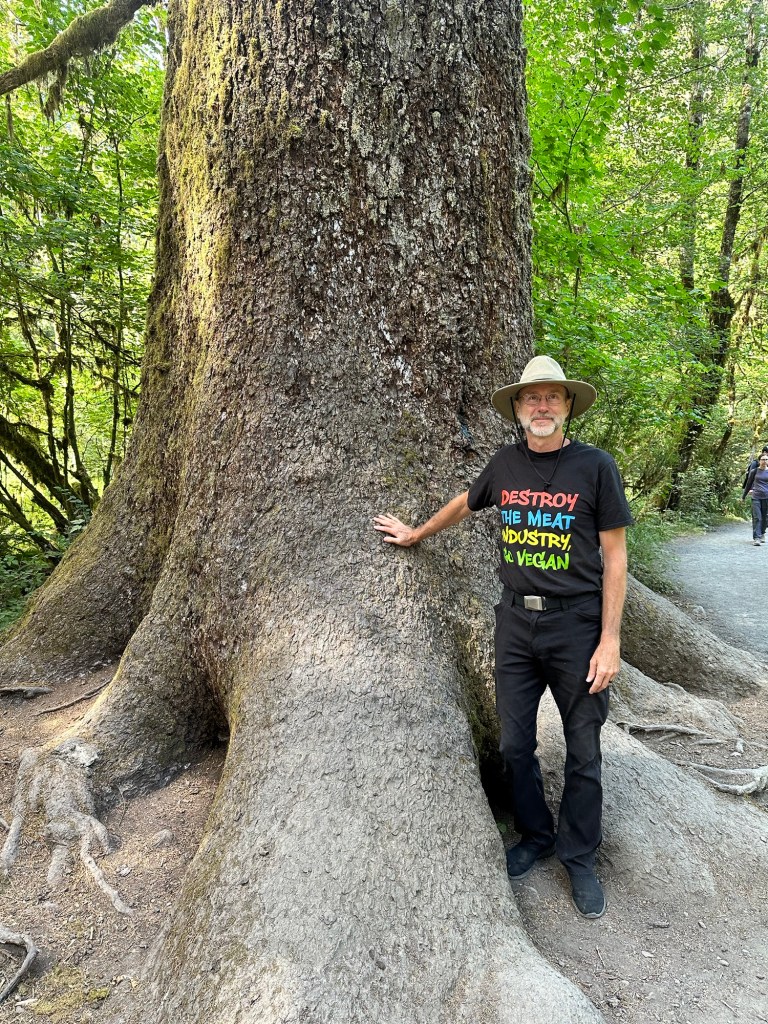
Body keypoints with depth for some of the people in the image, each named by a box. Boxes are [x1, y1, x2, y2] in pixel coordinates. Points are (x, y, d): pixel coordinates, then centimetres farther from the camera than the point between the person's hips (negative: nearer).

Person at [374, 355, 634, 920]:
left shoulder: (595, 465, -8)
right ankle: (535, 836, 36)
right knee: (515, 744, 12)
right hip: (516, 621, 3)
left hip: (576, 624, -3)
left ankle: (579, 857, 31)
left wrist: (610, 640, -11)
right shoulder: (506, 463, 2)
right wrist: (415, 534, 32)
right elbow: (464, 504, 21)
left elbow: (615, 557, -7)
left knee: (583, 752, 9)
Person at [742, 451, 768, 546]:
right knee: (757, 518, -8)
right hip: (756, 497, -1)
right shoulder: (754, 471, 4)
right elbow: (748, 484, 13)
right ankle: (756, 538, -11)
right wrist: (743, 496, 16)